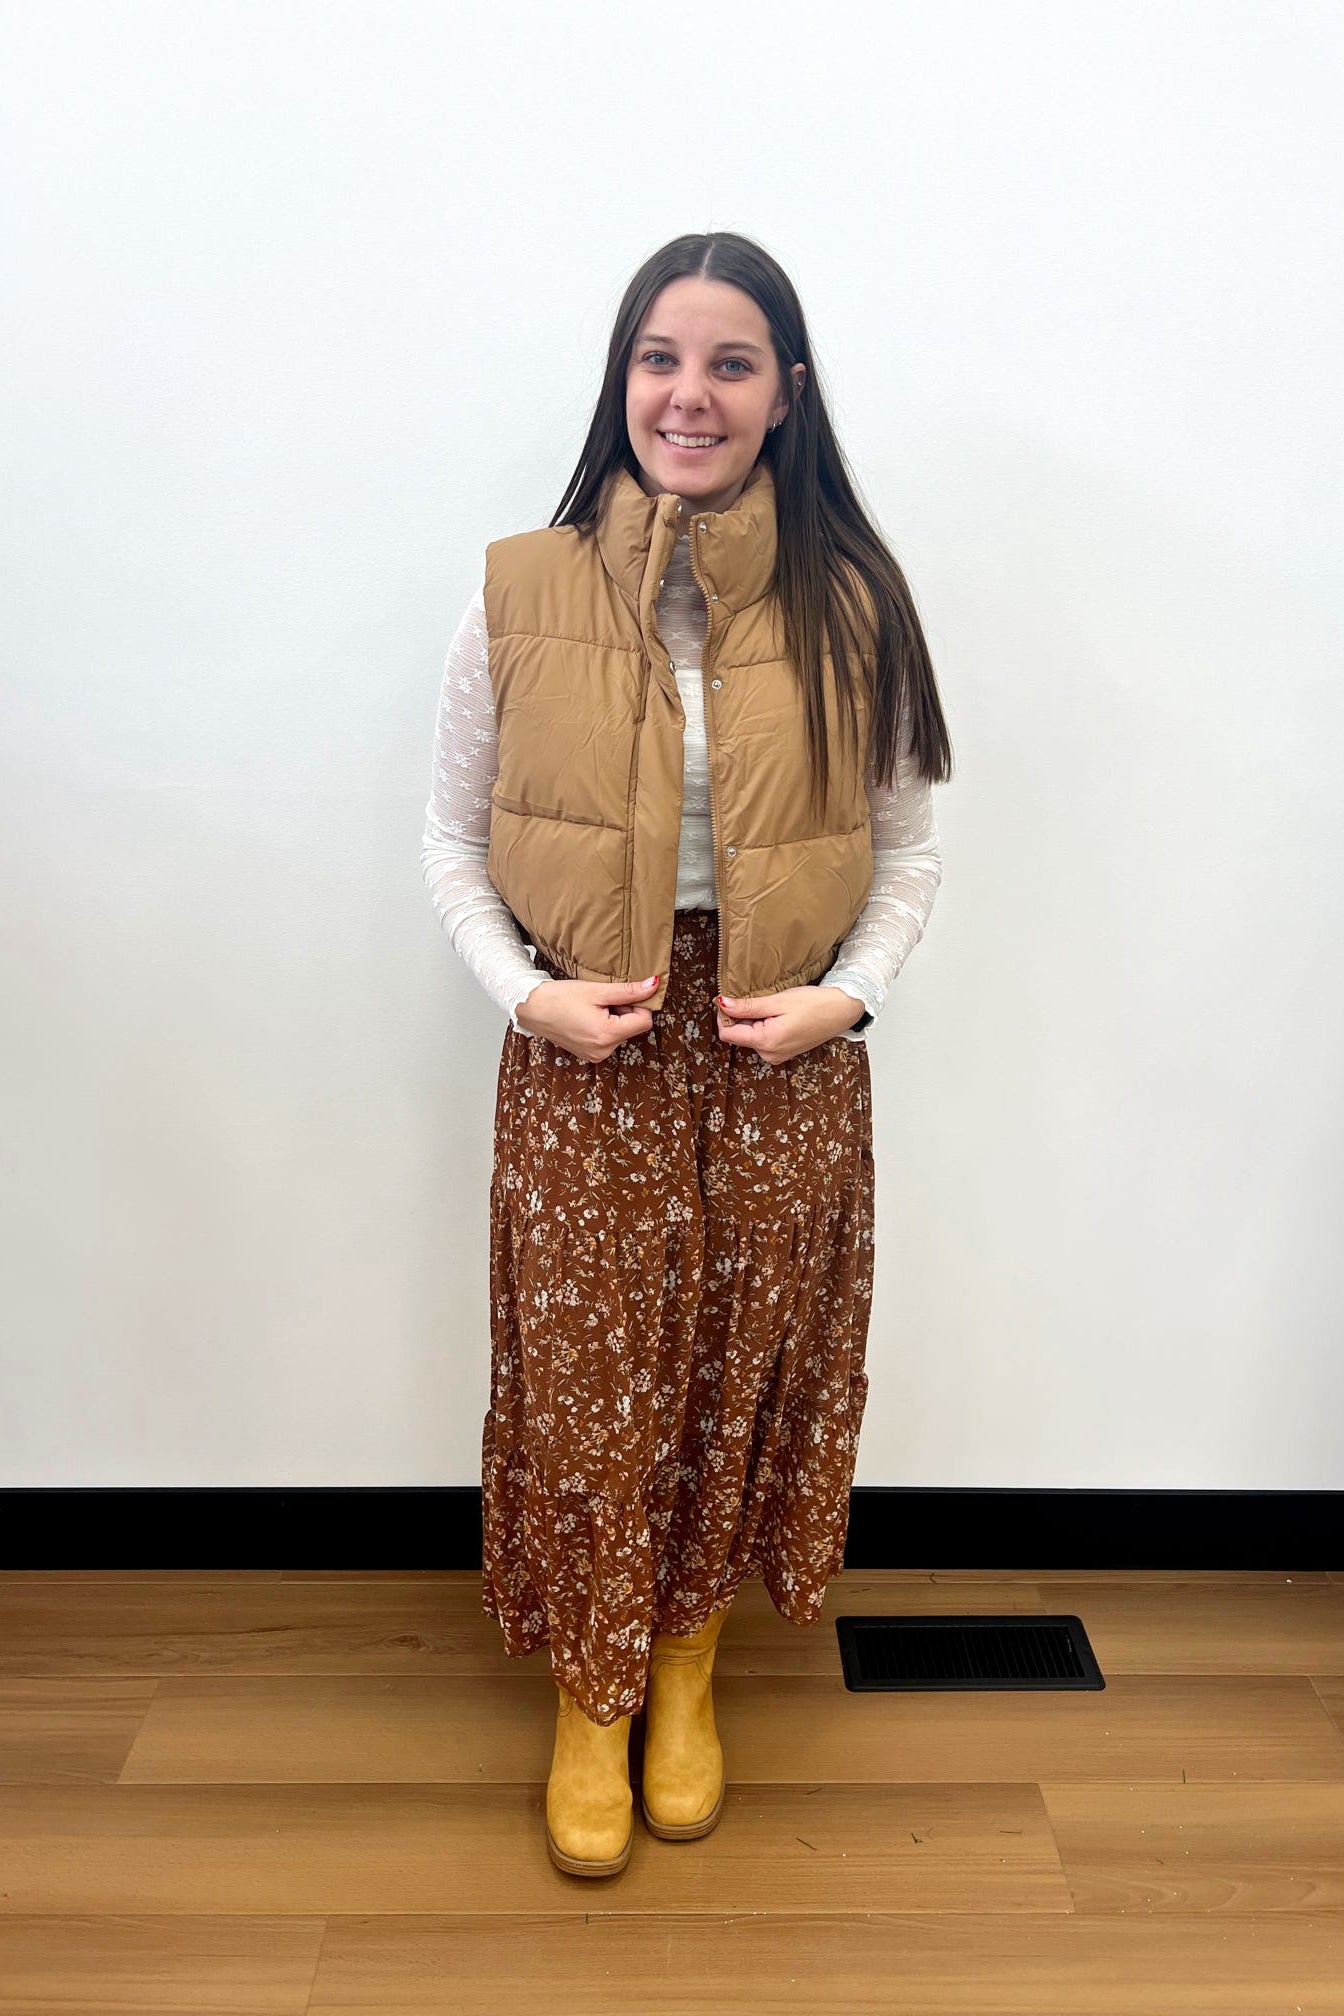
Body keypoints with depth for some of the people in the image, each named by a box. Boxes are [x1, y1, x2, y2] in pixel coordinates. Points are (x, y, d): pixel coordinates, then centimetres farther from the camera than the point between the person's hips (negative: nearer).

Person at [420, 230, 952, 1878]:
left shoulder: (850, 600, -2)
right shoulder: (521, 592, -4)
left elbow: (908, 839, 5)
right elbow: (453, 833, 3)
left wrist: (848, 995, -10)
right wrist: (524, 995, -11)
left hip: (788, 1055, 1)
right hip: (582, 1052, 0)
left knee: (746, 1363, 13)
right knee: (586, 1375, 9)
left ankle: (689, 1662, 40)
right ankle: (592, 1695, 35)